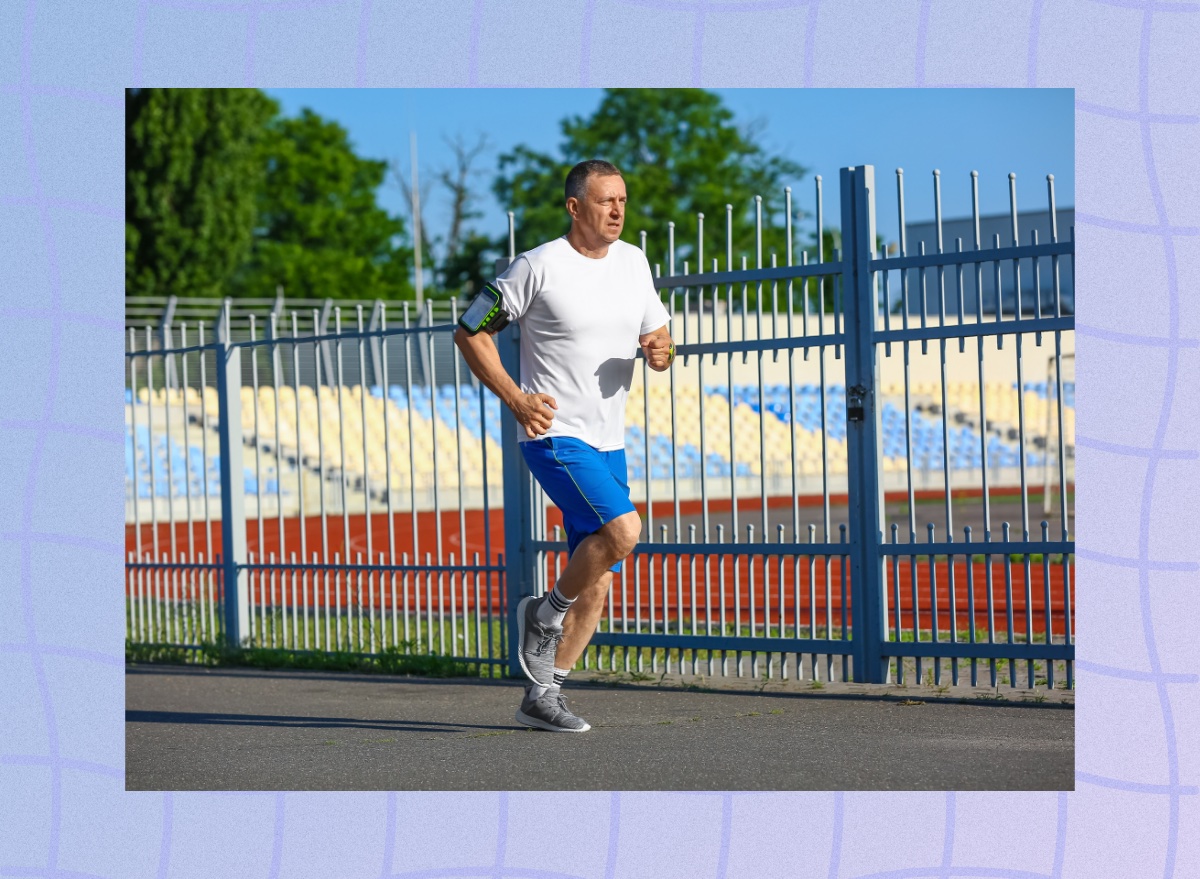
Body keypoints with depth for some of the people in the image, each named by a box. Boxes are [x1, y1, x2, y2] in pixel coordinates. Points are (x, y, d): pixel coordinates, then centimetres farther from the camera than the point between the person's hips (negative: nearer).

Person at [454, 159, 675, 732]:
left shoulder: (633, 262, 9)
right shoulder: (539, 267, -10)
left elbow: (656, 337, 16)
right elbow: (470, 333, -3)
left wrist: (660, 352, -9)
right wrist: (515, 399, -12)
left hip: (607, 442, 7)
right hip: (554, 434, -7)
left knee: (597, 582, 5)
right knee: (622, 528, -26)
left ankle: (542, 695, 16)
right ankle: (546, 614, -2)